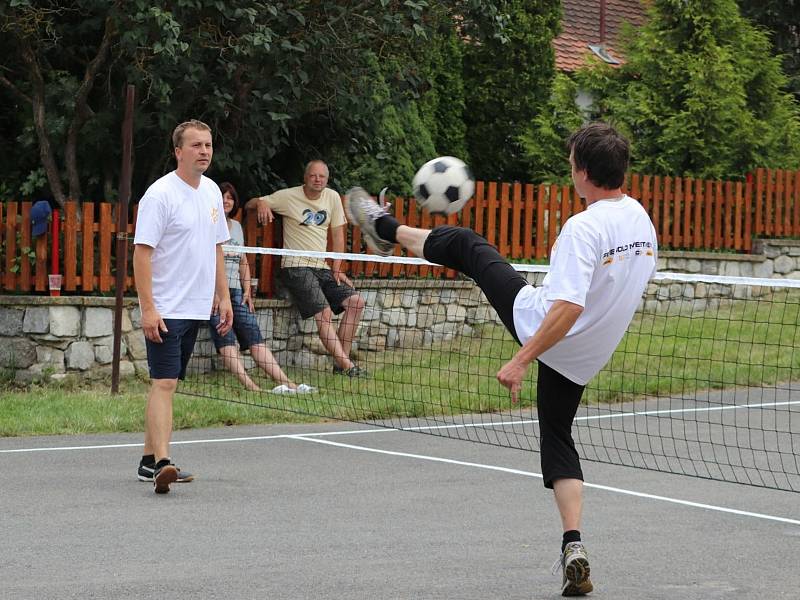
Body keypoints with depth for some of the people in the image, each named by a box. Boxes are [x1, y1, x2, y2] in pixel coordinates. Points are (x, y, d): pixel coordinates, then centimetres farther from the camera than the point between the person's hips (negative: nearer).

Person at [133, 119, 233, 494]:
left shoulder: (212, 192, 12)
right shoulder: (160, 194, -12)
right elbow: (142, 252, -15)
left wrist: (223, 298, 15)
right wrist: (147, 308, -21)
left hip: (196, 308, 8)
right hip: (165, 310, -8)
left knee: (167, 383, 10)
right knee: (164, 383, -15)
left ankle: (150, 461, 14)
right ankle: (161, 463, -21)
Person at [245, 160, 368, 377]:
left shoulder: (332, 197, 9)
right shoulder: (288, 196, -3)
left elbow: (338, 234, 13)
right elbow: (249, 204, 1)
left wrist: (336, 269, 5)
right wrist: (261, 203, -24)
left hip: (322, 268, 6)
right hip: (296, 267, -6)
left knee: (356, 302, -8)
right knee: (324, 313, -22)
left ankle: (341, 361, -3)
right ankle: (347, 366, -24)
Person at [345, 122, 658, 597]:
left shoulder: (584, 228, -26)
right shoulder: (643, 220, -1)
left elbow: (569, 307, -33)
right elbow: (632, 289, 15)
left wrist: (521, 361, -32)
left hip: (539, 326, -6)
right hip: (584, 359, 6)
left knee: (464, 244, 13)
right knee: (558, 439, 18)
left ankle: (387, 229, 37)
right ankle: (573, 549, 1)